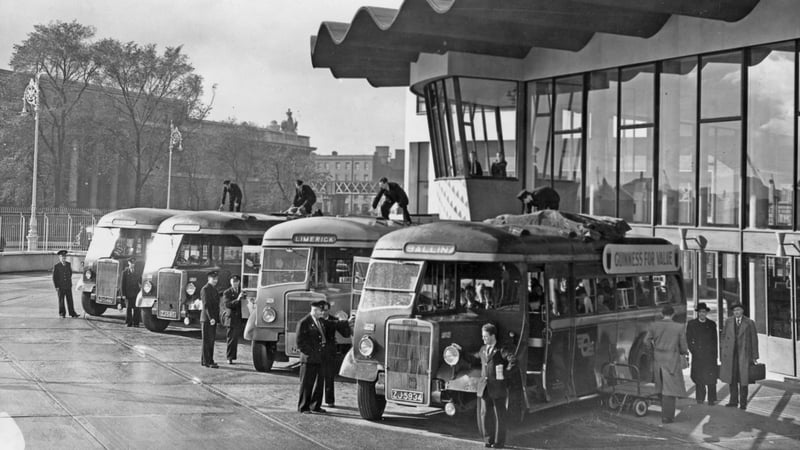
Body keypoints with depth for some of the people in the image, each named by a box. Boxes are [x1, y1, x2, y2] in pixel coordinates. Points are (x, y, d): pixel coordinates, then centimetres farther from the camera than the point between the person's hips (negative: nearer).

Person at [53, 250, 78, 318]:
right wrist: (56, 287, -9)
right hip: (60, 287, -3)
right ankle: (62, 314, 15)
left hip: (68, 286, 3)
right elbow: (54, 277, -6)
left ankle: (72, 313, 7)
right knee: (61, 300, 4)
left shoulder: (68, 264, 5)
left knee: (70, 300, 3)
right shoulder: (56, 266, -8)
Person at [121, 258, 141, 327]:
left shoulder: (138, 272, 12)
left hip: (136, 293, 1)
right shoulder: (125, 272, 6)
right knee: (128, 308, 1)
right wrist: (123, 294, -3)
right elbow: (123, 284, 3)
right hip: (128, 294, -1)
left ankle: (136, 323, 2)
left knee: (136, 308, -2)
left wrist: (140, 285, -8)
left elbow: (140, 282, 16)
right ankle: (128, 323, 8)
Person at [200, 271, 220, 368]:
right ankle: (207, 361, -4)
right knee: (207, 340, -6)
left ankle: (204, 360, 18)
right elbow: (206, 305, -18)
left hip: (213, 318, 9)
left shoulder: (214, 289, 18)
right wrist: (211, 318, -25)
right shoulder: (205, 289, -11)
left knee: (211, 340, 11)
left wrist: (216, 318, 15)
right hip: (207, 319, -9)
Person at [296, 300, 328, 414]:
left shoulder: (320, 321, 14)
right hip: (308, 359, -7)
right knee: (306, 384, 0)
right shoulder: (304, 322, -10)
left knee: (319, 383, 10)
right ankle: (303, 407, 8)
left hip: (319, 358, 7)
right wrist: (310, 353, -13)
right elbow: (300, 342, -11)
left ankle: (316, 406, 20)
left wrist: (323, 348, 9)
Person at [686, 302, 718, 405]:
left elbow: (715, 340, 11)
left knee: (711, 377, -8)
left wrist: (714, 353, 2)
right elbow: (688, 339, 7)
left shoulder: (712, 324, 12)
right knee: (698, 378, 0)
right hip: (697, 355, 0)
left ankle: (712, 399, -6)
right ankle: (700, 398, 7)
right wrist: (693, 350, -4)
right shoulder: (691, 324, 10)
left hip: (710, 355, 0)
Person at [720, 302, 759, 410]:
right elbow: (724, 336, 12)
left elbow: (754, 340, 3)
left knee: (743, 378, -2)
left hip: (744, 354, -2)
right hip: (730, 354, 2)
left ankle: (743, 403, 4)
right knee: (732, 378, 4)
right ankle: (734, 401, 11)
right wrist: (724, 352, 3)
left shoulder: (749, 323, 2)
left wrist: (754, 356, -1)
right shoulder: (728, 322, 9)